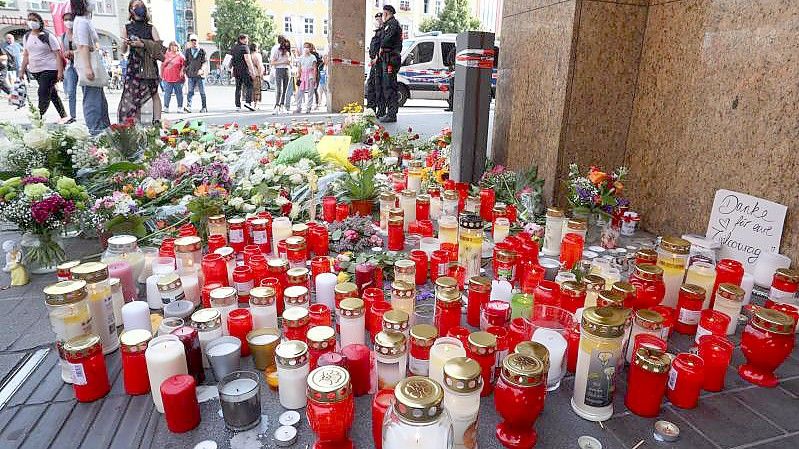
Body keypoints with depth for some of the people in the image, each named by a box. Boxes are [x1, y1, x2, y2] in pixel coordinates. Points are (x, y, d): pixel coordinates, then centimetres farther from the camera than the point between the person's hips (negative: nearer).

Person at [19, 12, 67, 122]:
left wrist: (60, 71, -18)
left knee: (43, 93, -14)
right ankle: (63, 116, 17)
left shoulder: (48, 36, -6)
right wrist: (22, 70, 12)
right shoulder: (26, 37, 11)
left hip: (50, 69, -6)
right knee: (52, 94, 10)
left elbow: (58, 54, -9)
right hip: (35, 71, 6)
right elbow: (26, 55, 16)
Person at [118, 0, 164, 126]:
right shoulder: (127, 28, 13)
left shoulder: (151, 28, 9)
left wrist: (143, 44, -16)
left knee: (154, 92, -3)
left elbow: (159, 45, -5)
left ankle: (157, 121, -4)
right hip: (133, 64, 1)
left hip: (149, 65, -1)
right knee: (132, 94, -5)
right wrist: (125, 43, -7)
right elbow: (123, 50, 14)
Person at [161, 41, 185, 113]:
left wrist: (182, 72, -12)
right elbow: (162, 65, 16)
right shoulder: (166, 55, 11)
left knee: (179, 93, 4)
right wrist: (161, 74, 13)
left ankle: (180, 107, 12)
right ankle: (166, 107, 5)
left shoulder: (180, 56, 5)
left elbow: (183, 65, 4)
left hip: (177, 78, -2)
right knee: (167, 93, 1)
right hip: (167, 78, 2)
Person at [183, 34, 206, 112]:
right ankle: (188, 106, -14)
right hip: (191, 74, 2)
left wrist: (202, 69, -18)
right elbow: (185, 62, 15)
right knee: (190, 91, -7)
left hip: (200, 74, -2)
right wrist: (183, 70, 3)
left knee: (202, 92, 4)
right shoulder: (188, 51, 12)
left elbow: (204, 62, -2)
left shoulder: (202, 51, 5)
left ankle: (204, 107, 13)